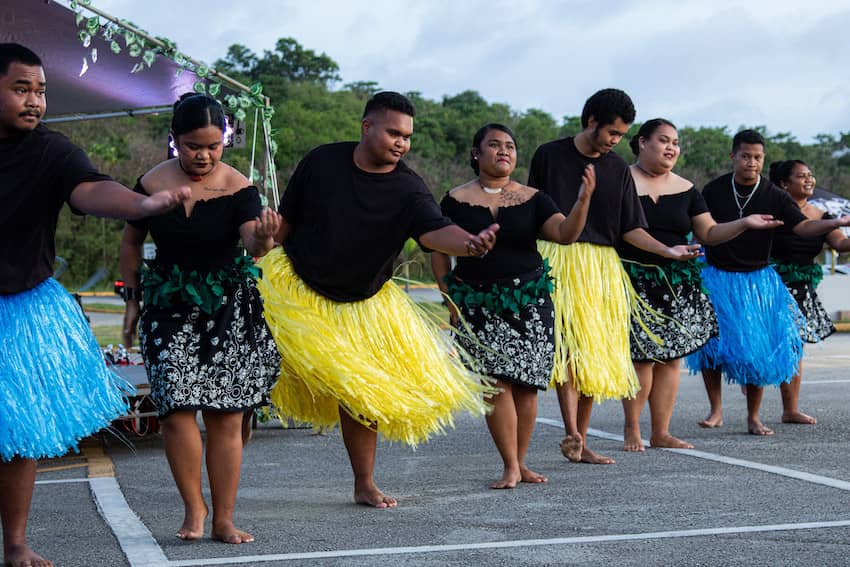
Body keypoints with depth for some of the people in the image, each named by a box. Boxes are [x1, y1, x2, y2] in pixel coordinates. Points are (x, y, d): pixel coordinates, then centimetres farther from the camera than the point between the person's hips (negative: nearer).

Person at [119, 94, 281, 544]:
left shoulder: (237, 187, -7)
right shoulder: (152, 183, -2)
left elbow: (252, 243, -22)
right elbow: (131, 242, 12)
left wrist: (263, 238, -44)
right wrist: (132, 297, 10)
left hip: (228, 308, -1)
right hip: (169, 305, 1)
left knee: (225, 417, 0)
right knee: (176, 407, -12)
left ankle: (223, 520, 11)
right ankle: (193, 508, 6)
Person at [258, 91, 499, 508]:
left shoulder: (407, 189, -14)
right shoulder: (321, 161, -9)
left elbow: (434, 230, -33)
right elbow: (285, 220, 2)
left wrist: (470, 243, -54)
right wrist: (261, 263, 5)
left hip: (360, 305, 0)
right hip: (292, 285, 0)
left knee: (361, 393, 2)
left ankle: (365, 486, 19)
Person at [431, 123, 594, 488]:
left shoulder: (532, 199, 6)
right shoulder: (456, 200, 4)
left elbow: (565, 234, -6)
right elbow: (439, 251, 7)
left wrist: (583, 200, -23)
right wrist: (450, 299, 0)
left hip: (529, 299, 2)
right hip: (478, 303, -1)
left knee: (526, 385, 0)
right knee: (496, 382, -10)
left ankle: (521, 463, 13)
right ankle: (510, 467, -4)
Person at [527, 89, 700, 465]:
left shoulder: (618, 169, 12)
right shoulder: (549, 156, 3)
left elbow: (630, 228, 10)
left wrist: (668, 251, -4)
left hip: (602, 270, 4)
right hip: (558, 261, -4)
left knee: (595, 354, 3)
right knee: (569, 345, -20)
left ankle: (581, 442, 9)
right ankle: (571, 434, -26)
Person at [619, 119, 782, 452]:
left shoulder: (685, 190, 13)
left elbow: (709, 233, 13)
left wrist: (744, 223, 0)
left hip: (676, 286, 5)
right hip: (634, 283, -5)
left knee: (671, 357, 3)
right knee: (641, 357, -9)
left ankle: (661, 432, 12)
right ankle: (631, 428, 8)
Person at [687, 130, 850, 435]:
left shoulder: (775, 196, -4)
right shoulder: (714, 190, -2)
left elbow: (803, 226, -14)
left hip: (757, 280, 0)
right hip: (717, 277, 0)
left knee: (758, 349, -2)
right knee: (710, 343, -7)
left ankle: (753, 418, 11)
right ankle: (716, 410, 9)